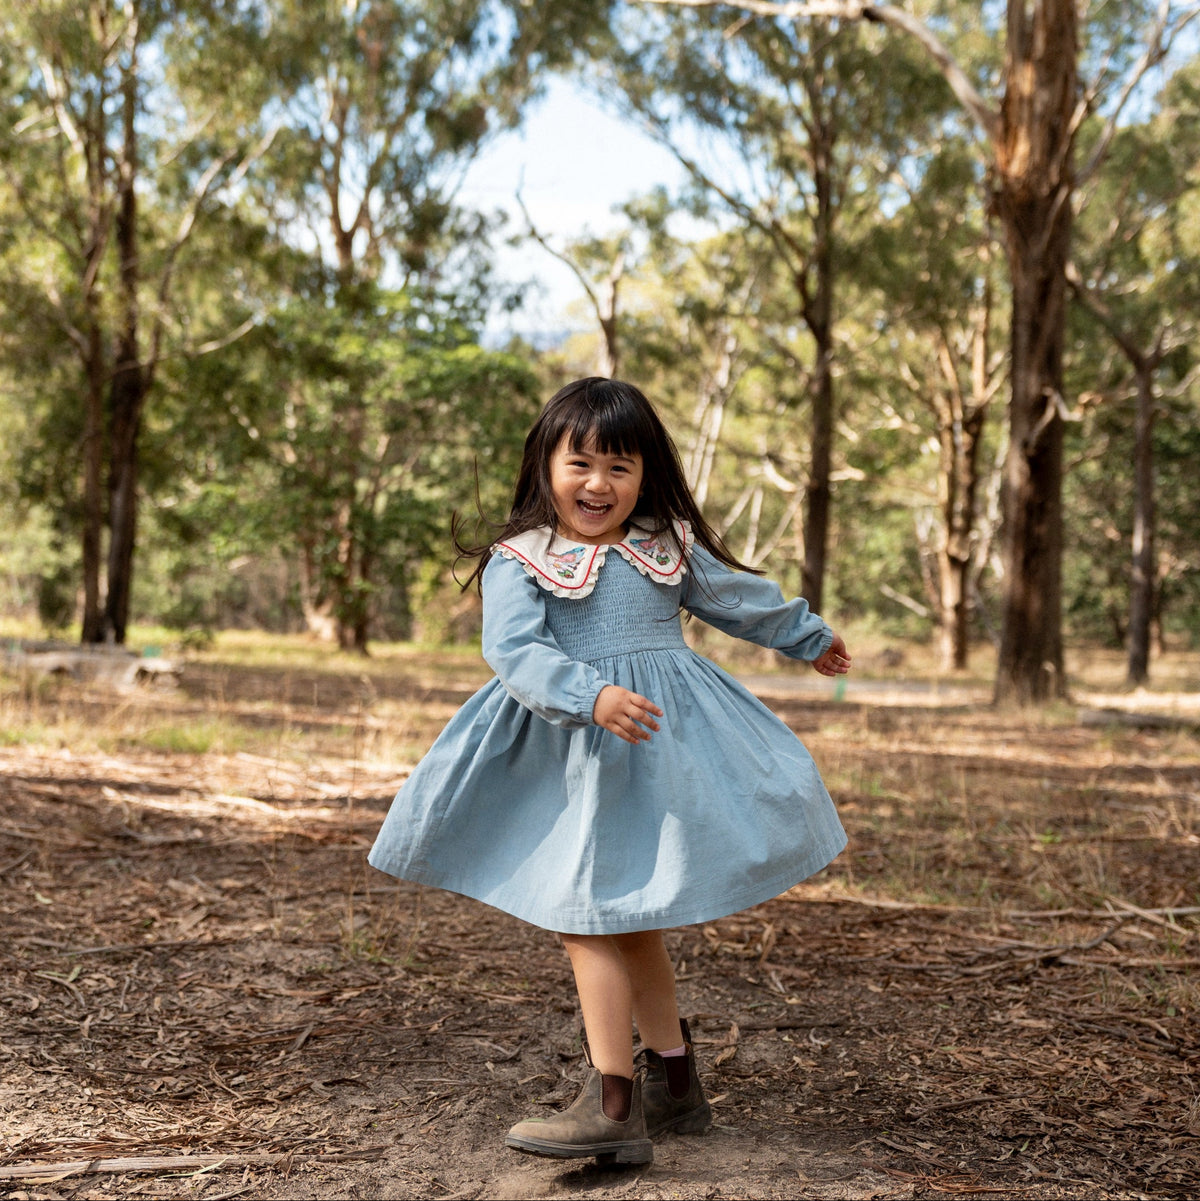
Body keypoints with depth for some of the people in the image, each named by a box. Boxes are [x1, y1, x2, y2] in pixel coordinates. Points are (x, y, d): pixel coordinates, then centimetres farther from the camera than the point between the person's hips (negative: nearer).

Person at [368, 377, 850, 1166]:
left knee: (591, 915, -7)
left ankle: (613, 1106, -3)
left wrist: (810, 636, 37)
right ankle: (674, 1082, 27)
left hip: (665, 751, -1)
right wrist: (592, 696, -33)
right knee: (620, 920, 10)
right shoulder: (518, 563, -3)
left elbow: (738, 598, 23)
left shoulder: (669, 546, 6)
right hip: (573, 763, 1)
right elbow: (517, 652, -18)